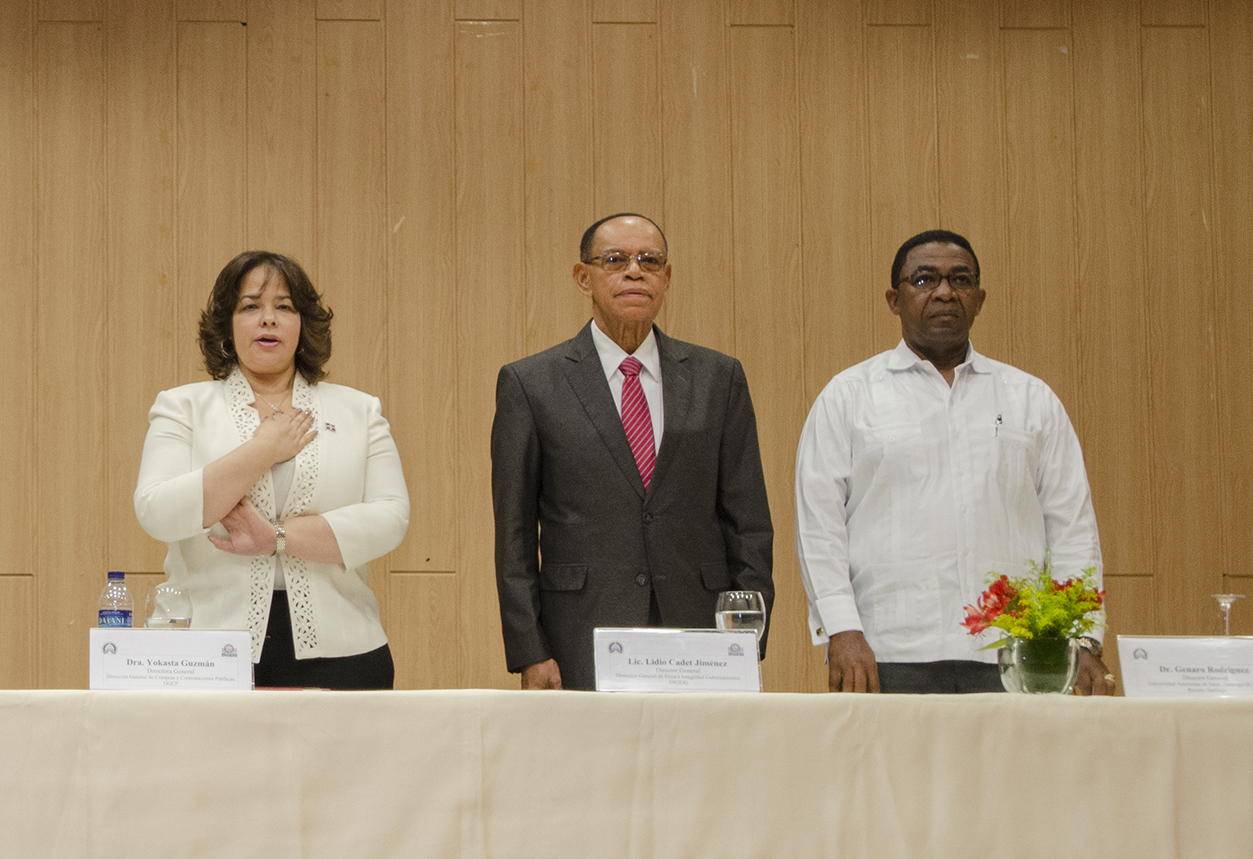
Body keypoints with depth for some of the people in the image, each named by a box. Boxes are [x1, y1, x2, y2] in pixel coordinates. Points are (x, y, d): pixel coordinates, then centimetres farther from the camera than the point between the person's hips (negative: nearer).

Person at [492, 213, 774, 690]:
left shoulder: (719, 378, 11)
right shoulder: (530, 383, 5)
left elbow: (748, 524, 10)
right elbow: (514, 535, 3)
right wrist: (530, 655, -5)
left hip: (698, 636, 2)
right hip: (581, 652, -2)